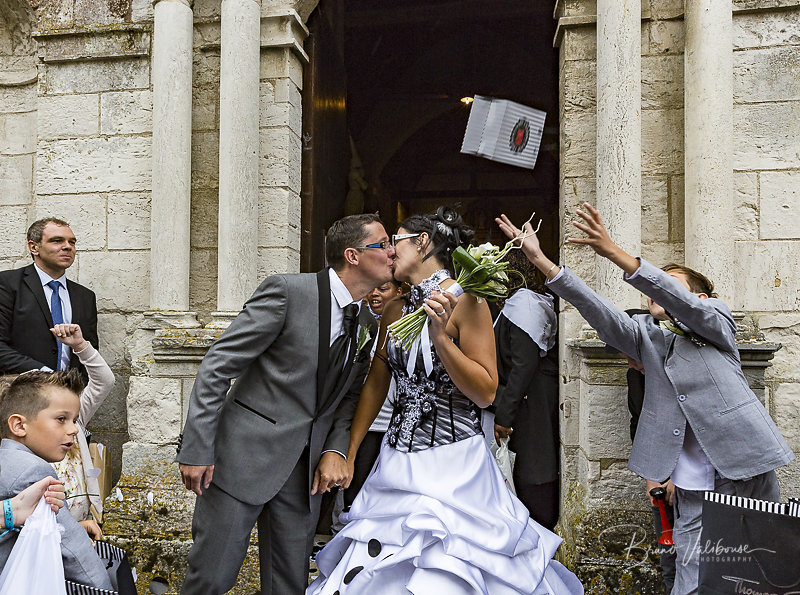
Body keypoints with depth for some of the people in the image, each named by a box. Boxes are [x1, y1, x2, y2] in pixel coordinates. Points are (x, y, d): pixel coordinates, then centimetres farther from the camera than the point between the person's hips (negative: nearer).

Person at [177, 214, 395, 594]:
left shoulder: (368, 326, 8)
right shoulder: (287, 291, -13)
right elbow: (217, 366, -13)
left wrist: (336, 450, -2)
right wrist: (197, 448, -15)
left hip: (305, 471, 6)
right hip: (244, 456, -6)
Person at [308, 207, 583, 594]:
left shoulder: (465, 302, -10)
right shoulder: (394, 310, 9)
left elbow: (485, 393, -13)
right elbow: (375, 385, 15)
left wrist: (440, 337, -23)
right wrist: (348, 453, 13)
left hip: (453, 466, -6)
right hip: (397, 460, 6)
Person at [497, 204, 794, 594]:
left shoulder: (715, 317, 5)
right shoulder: (645, 335, 12)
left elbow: (683, 306, -17)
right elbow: (599, 312, -4)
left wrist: (613, 252, -30)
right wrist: (538, 258, -16)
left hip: (746, 467, -1)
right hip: (693, 483, 2)